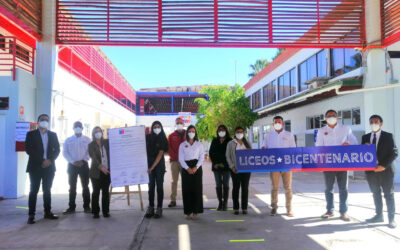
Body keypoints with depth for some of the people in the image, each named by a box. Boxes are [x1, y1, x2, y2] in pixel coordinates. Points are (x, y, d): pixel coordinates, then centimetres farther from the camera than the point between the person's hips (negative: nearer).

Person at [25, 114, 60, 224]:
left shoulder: (53, 135, 13)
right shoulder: (31, 134, 4)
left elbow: (57, 150, 8)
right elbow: (28, 150, -6)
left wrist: (49, 160, -9)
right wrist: (42, 161, -13)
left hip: (49, 166, 3)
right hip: (35, 166, -3)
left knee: (47, 190, 9)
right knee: (34, 190, -4)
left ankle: (47, 212, 15)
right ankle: (31, 215, -2)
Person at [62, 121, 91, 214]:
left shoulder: (87, 139, 8)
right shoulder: (68, 140, 8)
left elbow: (90, 152, 2)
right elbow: (65, 152, 1)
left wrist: (83, 161, -12)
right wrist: (73, 162, -11)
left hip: (83, 164, 0)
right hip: (72, 165, 0)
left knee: (85, 186, 1)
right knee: (72, 187, 2)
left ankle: (86, 206, 6)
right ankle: (71, 207, 7)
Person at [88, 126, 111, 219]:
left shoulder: (107, 142, 10)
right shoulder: (91, 145, 2)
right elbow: (93, 157, -11)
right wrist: (100, 166, -23)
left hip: (107, 171, 2)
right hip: (96, 172, -2)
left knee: (106, 192, 5)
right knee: (96, 192, 1)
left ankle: (106, 211, 12)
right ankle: (95, 212, 8)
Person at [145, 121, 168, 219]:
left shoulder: (163, 139, -3)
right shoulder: (148, 137, 5)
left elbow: (160, 154, -10)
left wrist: (153, 167, -17)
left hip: (159, 165, -2)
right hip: (149, 163, 2)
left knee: (159, 186, 0)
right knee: (151, 186, 3)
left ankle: (159, 208, 4)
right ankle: (150, 208, 7)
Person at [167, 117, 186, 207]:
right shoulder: (171, 136, 13)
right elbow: (169, 148, 6)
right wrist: (176, 157, -7)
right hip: (174, 161, 1)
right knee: (174, 180, 1)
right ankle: (173, 200, 3)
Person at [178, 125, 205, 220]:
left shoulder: (199, 144, 10)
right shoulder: (182, 145, 9)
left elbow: (202, 157, 3)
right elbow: (181, 159, 2)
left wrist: (196, 167, -11)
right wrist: (187, 168, -11)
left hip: (197, 168, 0)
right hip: (186, 168, 0)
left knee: (197, 189, -4)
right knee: (186, 189, -3)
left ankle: (195, 212, 3)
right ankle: (187, 212, 4)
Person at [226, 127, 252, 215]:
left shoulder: (247, 143, 14)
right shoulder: (231, 144, 6)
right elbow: (228, 156, 3)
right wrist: (232, 166, -8)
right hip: (235, 169, -2)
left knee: (245, 188, 2)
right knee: (236, 188, 1)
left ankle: (244, 208, 9)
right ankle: (236, 208, 8)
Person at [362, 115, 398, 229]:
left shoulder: (388, 136, -2)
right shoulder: (365, 137, 9)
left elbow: (394, 153, -7)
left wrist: (384, 165, -16)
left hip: (385, 170, -4)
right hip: (371, 170, 4)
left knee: (389, 194, 3)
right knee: (376, 194, 12)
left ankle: (391, 219, 8)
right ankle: (378, 215, 22)